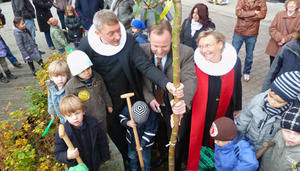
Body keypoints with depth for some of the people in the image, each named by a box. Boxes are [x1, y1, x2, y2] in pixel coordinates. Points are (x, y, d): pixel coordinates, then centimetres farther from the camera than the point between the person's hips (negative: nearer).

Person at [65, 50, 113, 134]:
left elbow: (104, 92, 5)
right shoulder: (70, 86, -24)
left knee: (104, 133, 29)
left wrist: (109, 105, 15)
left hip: (102, 115, 4)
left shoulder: (97, 77, -12)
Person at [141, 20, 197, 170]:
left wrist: (183, 103, -51)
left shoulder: (186, 53, -24)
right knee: (159, 135, 30)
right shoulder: (142, 51, -16)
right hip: (153, 105, 3)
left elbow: (190, 80, -33)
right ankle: (163, 154, 63)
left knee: (176, 141, 20)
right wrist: (148, 98, -18)